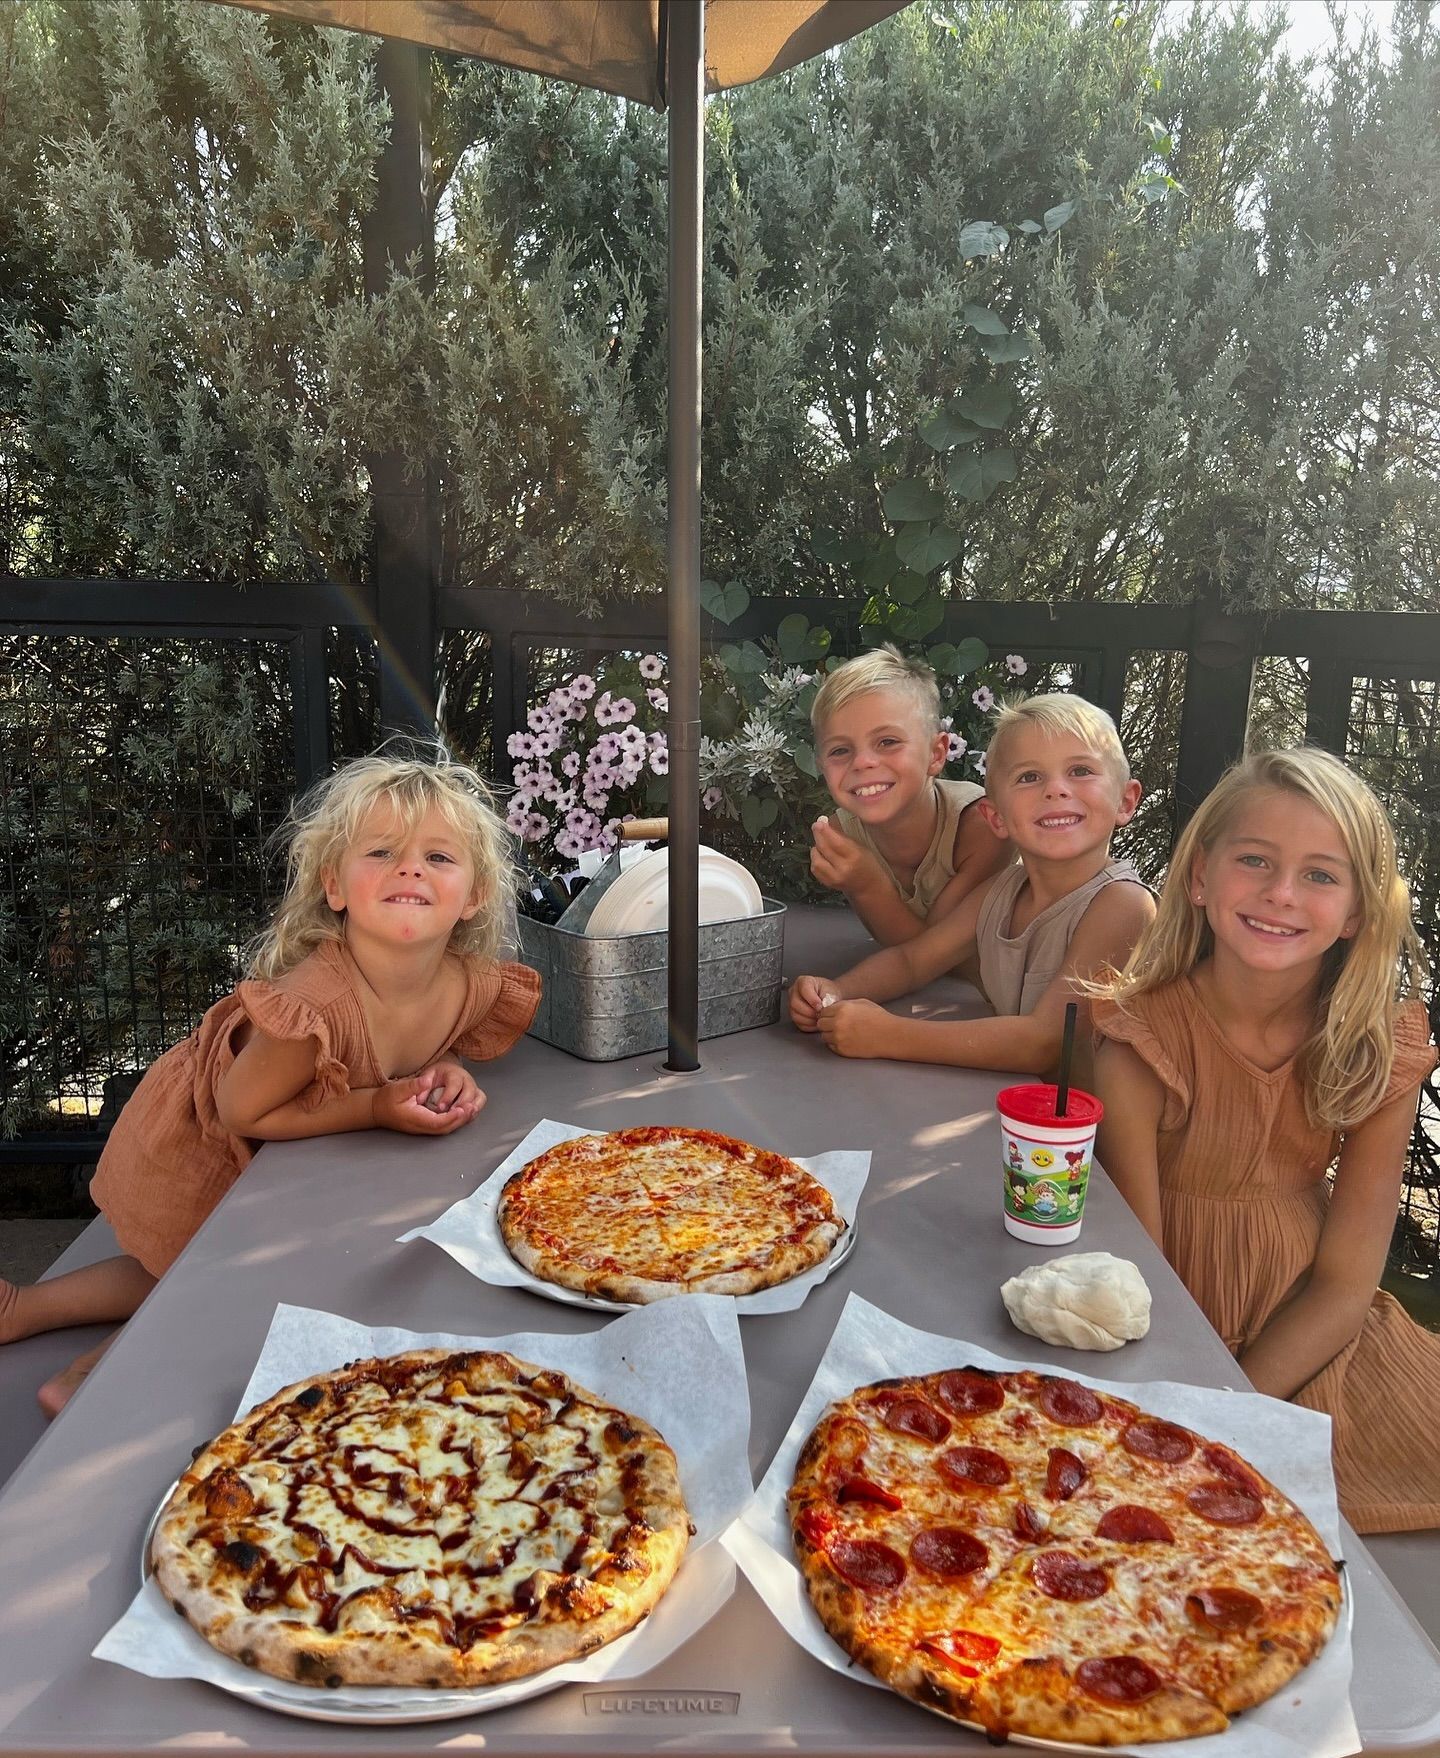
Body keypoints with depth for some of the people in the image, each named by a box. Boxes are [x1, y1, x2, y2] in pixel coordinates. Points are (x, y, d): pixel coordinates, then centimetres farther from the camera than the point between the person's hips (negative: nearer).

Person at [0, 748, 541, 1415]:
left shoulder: (476, 988, -22)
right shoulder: (317, 1003, -42)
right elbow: (240, 1113, -28)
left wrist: (445, 1073, -24)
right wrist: (378, 1107, -34)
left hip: (286, 1156, 7)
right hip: (196, 1144, -7)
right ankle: (95, 1374, 25)